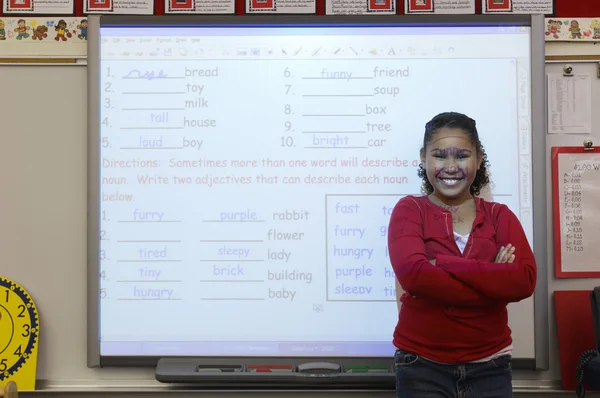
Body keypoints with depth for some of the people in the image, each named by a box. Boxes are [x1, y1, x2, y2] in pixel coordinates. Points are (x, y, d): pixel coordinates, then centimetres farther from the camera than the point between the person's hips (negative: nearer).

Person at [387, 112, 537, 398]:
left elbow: (524, 281, -11)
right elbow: (413, 275, -19)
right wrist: (493, 281, -14)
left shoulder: (499, 216, 4)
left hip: (490, 366, 2)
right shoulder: (409, 210, -2)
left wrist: (443, 264, -17)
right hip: (422, 366, -2)